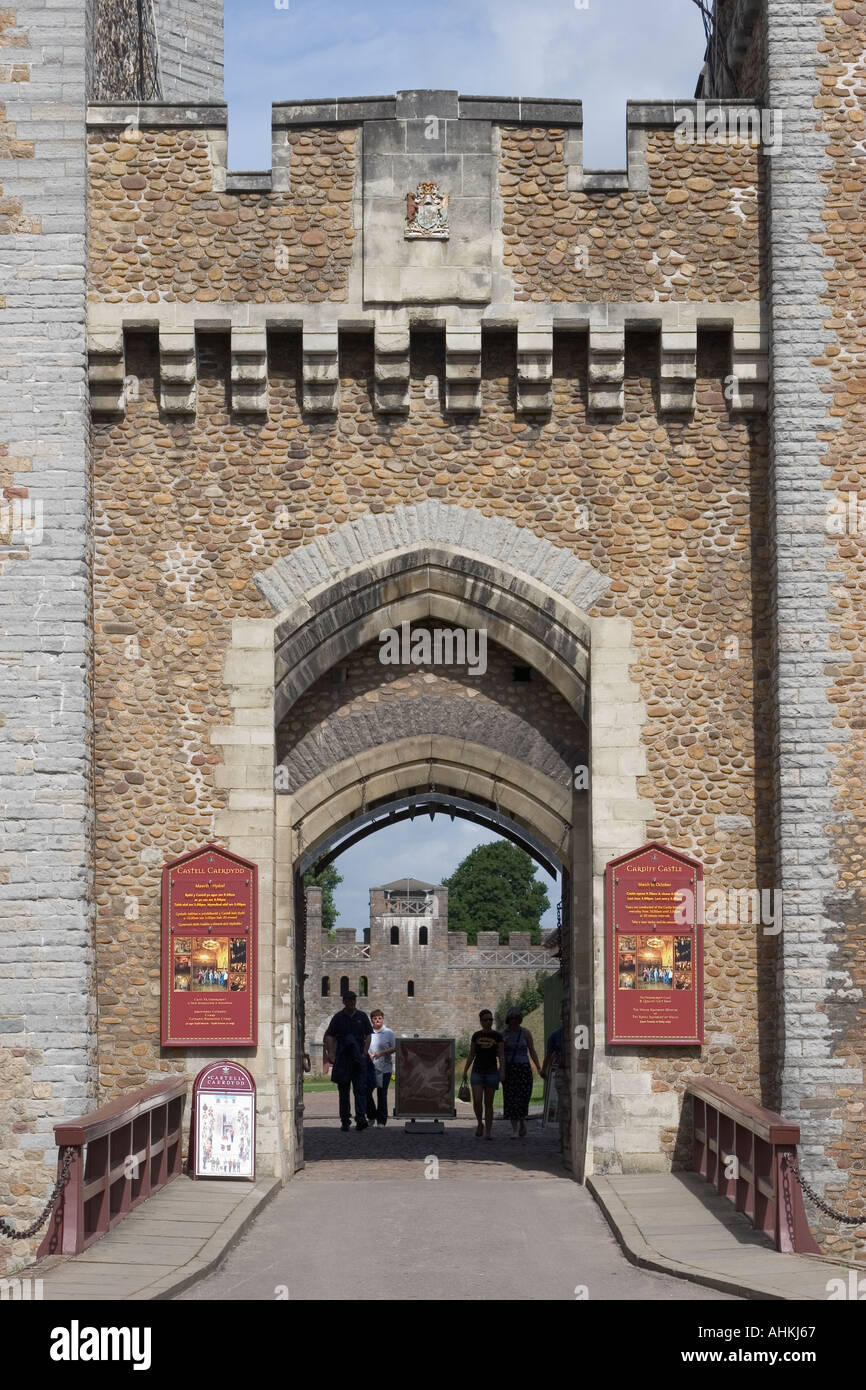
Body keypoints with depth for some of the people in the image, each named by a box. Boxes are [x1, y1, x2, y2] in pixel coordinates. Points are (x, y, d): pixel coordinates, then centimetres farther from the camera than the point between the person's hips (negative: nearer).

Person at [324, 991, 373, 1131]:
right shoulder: (338, 1017, 5)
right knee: (343, 1090, 5)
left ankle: (361, 1118, -17)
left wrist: (365, 1053, -4)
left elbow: (368, 1035, 8)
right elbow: (329, 1036, 2)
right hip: (342, 1059, 0)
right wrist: (330, 1053, -11)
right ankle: (345, 1121, 11)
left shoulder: (362, 1017, 8)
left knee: (360, 1089, -10)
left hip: (359, 1058, 0)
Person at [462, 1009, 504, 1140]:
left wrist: (502, 1071, -12)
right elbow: (471, 1055, 10)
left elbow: (500, 1056, 0)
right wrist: (465, 1071, 6)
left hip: (492, 1071, -1)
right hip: (477, 1071, 1)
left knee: (488, 1103, 1)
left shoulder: (497, 1036, 1)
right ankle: (480, 1124, 11)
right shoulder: (476, 1036, 5)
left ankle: (488, 1131, 7)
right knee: (477, 1101, -12)